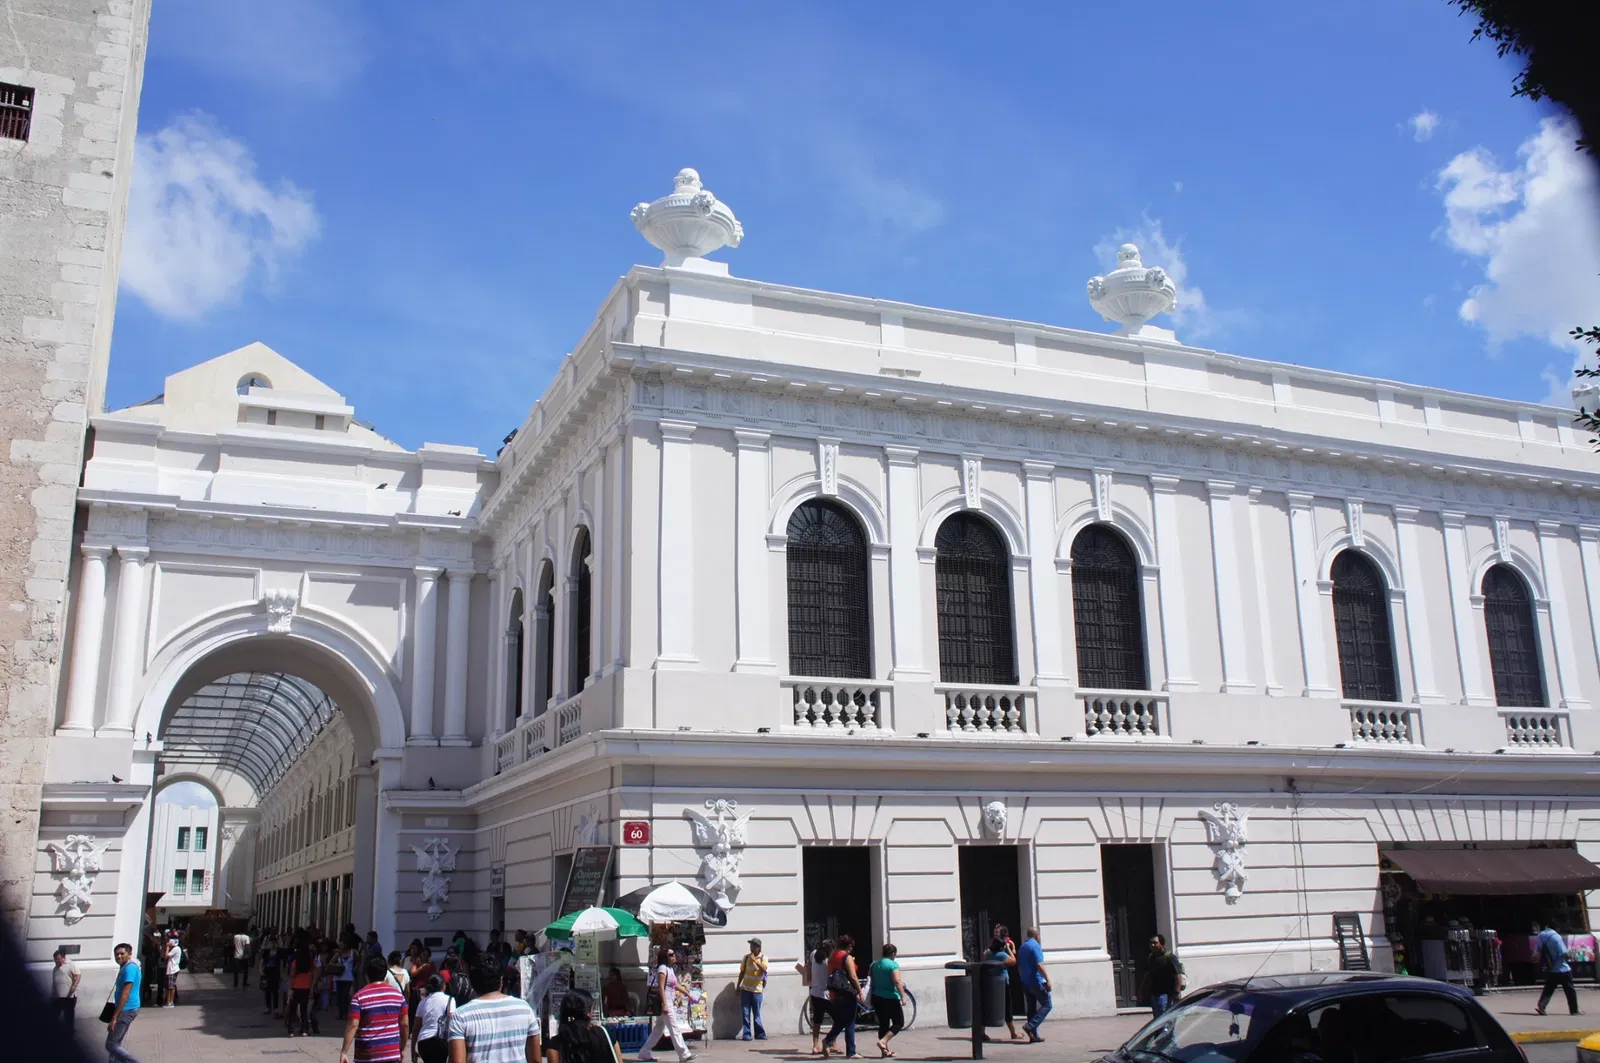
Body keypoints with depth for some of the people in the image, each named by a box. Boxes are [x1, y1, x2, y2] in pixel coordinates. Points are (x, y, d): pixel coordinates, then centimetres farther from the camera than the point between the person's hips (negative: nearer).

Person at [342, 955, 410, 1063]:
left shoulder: (359, 997, -7)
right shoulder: (398, 994, 5)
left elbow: (352, 1025, -14)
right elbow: (405, 1024, 6)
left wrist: (344, 1052, -12)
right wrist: (402, 1049, 17)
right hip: (392, 1053, 2)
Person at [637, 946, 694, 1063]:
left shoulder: (671, 969, 15)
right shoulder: (663, 968, -12)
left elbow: (675, 985, 24)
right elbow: (661, 987, -19)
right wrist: (664, 1005, -24)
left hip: (670, 1003, 10)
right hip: (664, 1002, -10)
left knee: (659, 1029, 13)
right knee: (675, 1029, -8)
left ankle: (644, 1053, 19)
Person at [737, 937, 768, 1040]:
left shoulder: (763, 958, -1)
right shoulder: (746, 957, 6)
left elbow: (764, 969, -20)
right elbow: (742, 972, 13)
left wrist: (755, 960, -29)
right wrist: (738, 986, 12)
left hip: (757, 990, -2)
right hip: (745, 989, 2)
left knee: (757, 1014, 2)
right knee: (745, 1013, -1)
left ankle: (760, 1034, 11)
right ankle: (746, 1034, 3)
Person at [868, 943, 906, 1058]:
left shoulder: (874, 964, 9)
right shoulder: (893, 964, -11)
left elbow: (869, 980, 14)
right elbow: (897, 981, -21)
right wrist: (903, 996, -20)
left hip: (877, 998, 7)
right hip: (890, 998, -7)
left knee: (883, 1024, 13)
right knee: (899, 1023, 4)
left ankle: (885, 1051, 12)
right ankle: (883, 1041, -15)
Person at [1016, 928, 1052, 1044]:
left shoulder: (1022, 947, 15)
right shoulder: (1035, 946, -11)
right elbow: (1039, 964, -21)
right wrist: (1047, 979, -20)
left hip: (1025, 983, 8)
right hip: (1036, 981, -8)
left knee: (1032, 1008, 12)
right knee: (1046, 1005, -1)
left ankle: (1033, 1036, 10)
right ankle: (1030, 1026, -14)